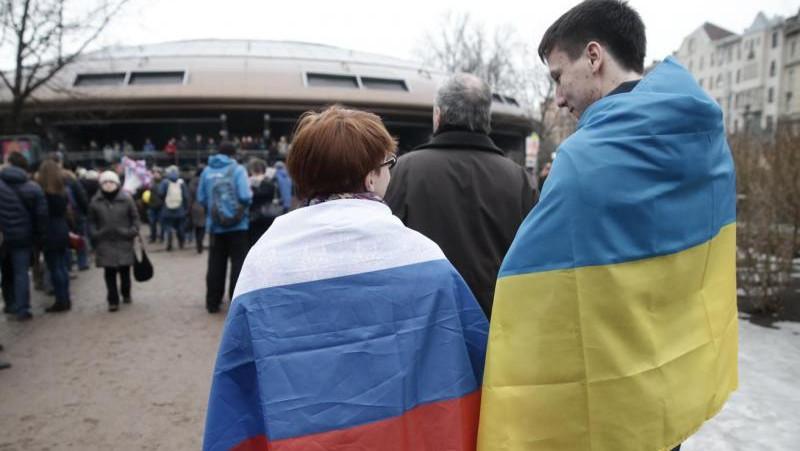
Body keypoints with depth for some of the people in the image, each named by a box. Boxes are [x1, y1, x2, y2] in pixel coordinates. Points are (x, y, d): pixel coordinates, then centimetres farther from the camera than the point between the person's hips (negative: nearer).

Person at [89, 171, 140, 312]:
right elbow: (91, 221, 10)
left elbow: (135, 217, 4)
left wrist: (133, 231, -8)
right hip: (105, 243, 0)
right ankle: (113, 301, 6)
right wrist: (94, 234, -3)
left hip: (124, 242, 0)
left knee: (125, 270, 9)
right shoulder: (96, 201, 1)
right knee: (109, 273, 0)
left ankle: (126, 294, 31)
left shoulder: (126, 199, -2)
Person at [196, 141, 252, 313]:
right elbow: (245, 196, -16)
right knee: (238, 264, 4)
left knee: (215, 265, 11)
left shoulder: (207, 171, 4)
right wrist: (244, 206, 5)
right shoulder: (238, 169, -7)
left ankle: (212, 302, 17)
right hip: (237, 225, -4)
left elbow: (201, 198, 4)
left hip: (215, 226, 4)